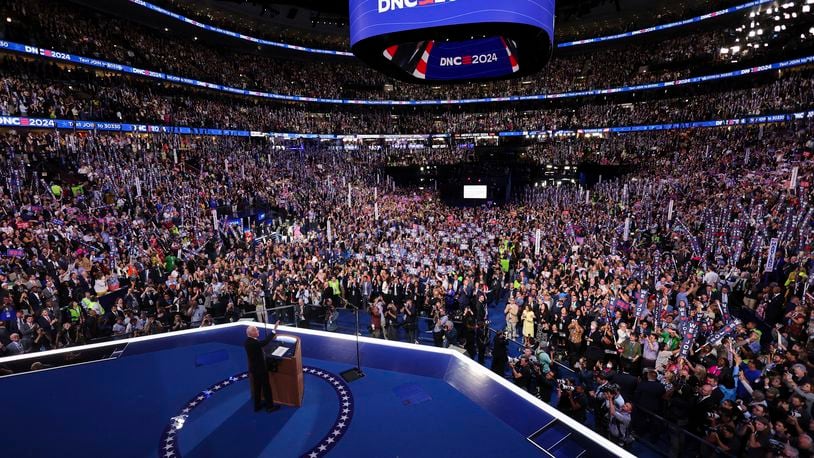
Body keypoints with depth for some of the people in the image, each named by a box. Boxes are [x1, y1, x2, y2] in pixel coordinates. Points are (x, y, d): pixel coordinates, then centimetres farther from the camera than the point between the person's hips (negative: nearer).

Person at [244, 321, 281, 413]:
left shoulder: (247, 341, -1)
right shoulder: (253, 343, -31)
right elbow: (265, 342, -43)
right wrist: (274, 329, -44)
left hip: (254, 368, 9)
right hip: (260, 369, -9)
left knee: (257, 387, 21)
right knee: (266, 387, 6)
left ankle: (257, 405, 33)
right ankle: (270, 406, 19)